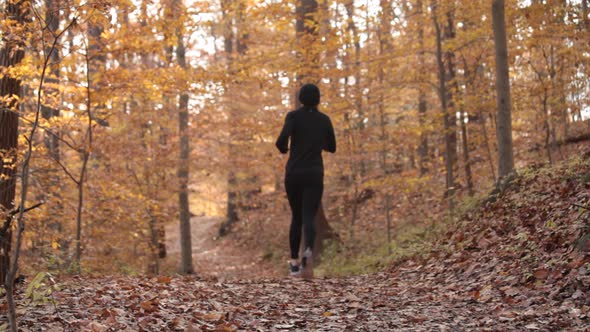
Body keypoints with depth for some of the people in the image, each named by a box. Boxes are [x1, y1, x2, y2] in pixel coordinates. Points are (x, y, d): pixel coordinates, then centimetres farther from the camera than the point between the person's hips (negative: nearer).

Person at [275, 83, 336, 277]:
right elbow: (331, 148, 17)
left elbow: (282, 139, -18)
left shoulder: (293, 116, -2)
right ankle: (308, 250, -41)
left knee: (296, 217, 17)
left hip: (293, 174, 0)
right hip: (314, 174, 0)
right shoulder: (324, 119, 7)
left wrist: (283, 149, 6)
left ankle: (294, 262, 14)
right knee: (308, 218, -9)